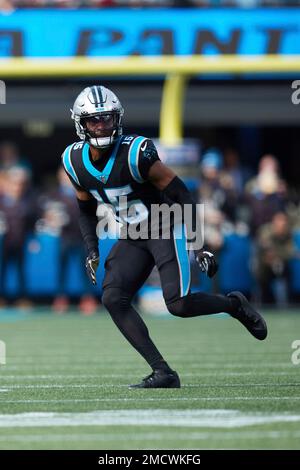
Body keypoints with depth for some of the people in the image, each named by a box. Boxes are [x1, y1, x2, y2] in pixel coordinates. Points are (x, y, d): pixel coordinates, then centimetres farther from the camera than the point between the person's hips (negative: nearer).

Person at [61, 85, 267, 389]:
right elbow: (87, 210, 13)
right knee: (113, 298, -14)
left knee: (178, 304, -19)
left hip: (166, 229, -6)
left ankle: (233, 304, 13)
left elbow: (181, 195, -18)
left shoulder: (135, 153, -24)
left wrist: (197, 244, -18)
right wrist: (92, 253, 3)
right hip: (132, 238, 6)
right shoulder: (75, 161, -5)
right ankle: (162, 373, -13)